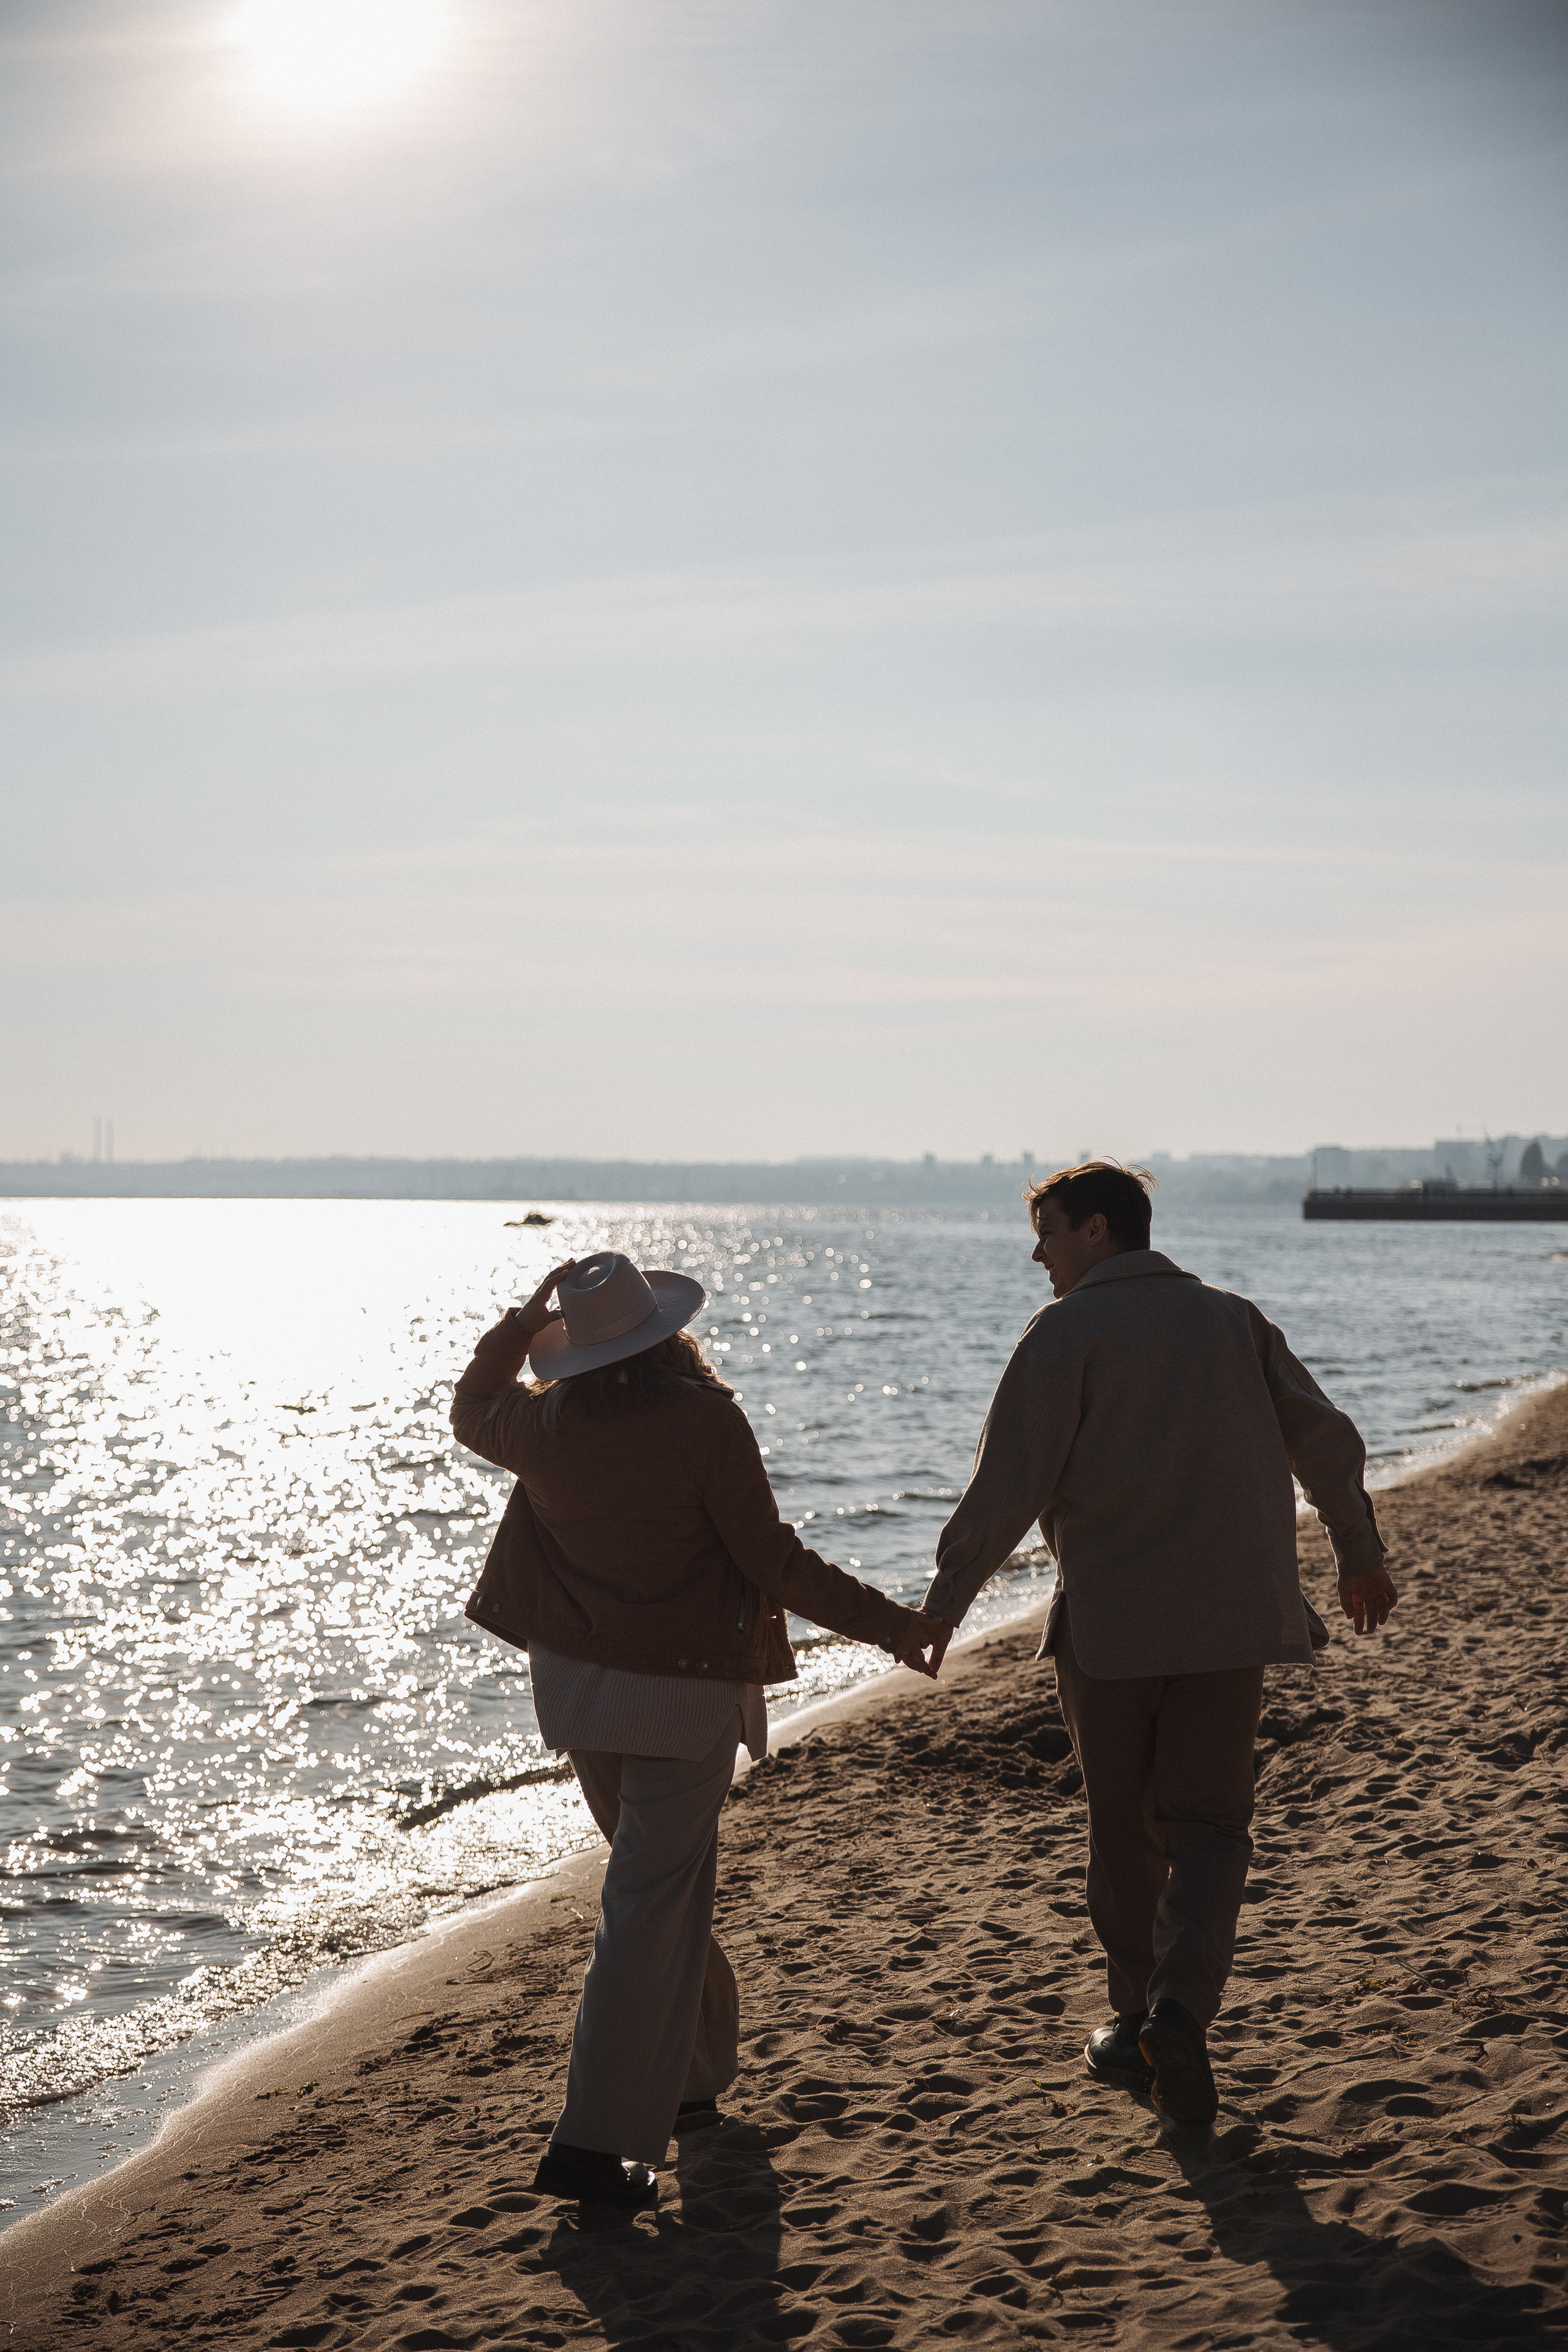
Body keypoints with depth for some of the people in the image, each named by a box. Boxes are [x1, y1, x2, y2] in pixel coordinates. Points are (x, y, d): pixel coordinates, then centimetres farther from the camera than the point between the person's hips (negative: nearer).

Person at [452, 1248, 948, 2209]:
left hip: (576, 1679, 6)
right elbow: (773, 1561, -14)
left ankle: (697, 2067, 39)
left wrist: (525, 1317, 17)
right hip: (684, 1687, -6)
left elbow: (473, 1410, 21)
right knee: (653, 1903, -2)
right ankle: (597, 2138, -5)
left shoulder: (544, 1424, -4)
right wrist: (891, 1624, -6)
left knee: (663, 1875, 24)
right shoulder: (705, 1421, -17)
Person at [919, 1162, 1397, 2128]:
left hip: (1107, 1621, -3)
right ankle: (1182, 2004, -15)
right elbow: (1327, 1441, 11)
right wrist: (1362, 1558, 24)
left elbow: (1010, 1481, -11)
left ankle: (1135, 2021, 20)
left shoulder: (1066, 1331, -5)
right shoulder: (1231, 1317, 8)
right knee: (1207, 1824, 6)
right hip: (1229, 1618, 3)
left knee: (1123, 1830, 12)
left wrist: (943, 1602, -3)